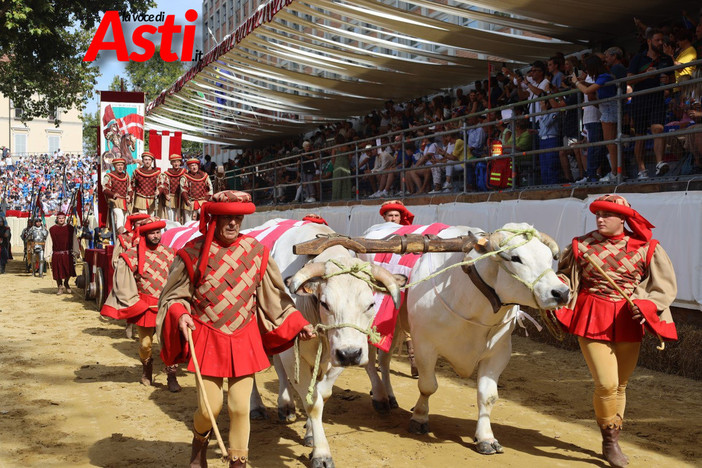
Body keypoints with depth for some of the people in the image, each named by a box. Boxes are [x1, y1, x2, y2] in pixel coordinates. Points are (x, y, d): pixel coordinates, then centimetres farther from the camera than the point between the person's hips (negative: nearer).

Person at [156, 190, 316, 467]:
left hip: (244, 340, 2)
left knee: (240, 407, 3)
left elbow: (275, 298, 9)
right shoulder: (193, 252, -7)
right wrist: (180, 315, -20)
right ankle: (199, 442, 37)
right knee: (209, 408, 1)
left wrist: (298, 325, 3)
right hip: (207, 339, -2)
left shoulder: (256, 252, 0)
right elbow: (175, 296, 0)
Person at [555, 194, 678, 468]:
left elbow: (665, 286, 3)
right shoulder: (581, 245, 0)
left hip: (628, 322, 2)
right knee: (606, 384, -12)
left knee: (620, 385, 12)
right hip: (592, 320, -1)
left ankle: (612, 441, 32)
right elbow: (565, 274, 12)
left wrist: (647, 306, -12)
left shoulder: (645, 248, -2)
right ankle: (609, 440, 12)